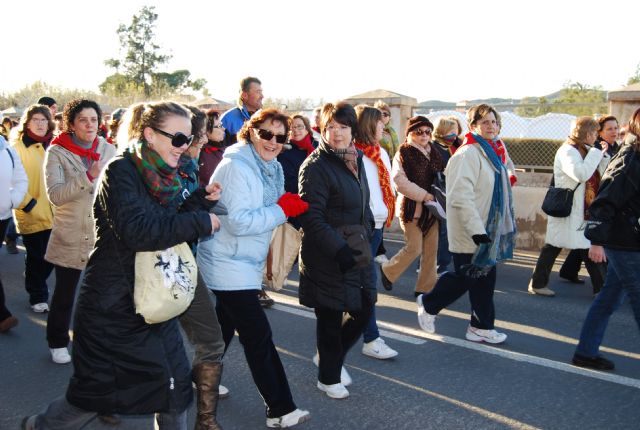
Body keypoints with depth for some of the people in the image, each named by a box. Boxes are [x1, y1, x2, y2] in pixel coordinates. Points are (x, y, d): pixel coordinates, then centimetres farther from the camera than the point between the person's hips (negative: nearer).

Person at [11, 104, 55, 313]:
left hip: (54, 212, 4)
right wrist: (29, 205, -15)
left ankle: (38, 286, 36)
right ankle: (37, 296, 24)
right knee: (36, 258, 6)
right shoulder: (18, 147, -7)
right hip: (31, 215, -4)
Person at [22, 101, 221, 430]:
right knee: (95, 393, 9)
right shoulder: (121, 172, -17)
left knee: (175, 386, 7)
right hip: (113, 307, -7)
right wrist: (201, 222, -23)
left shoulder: (164, 176, 6)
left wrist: (202, 202, -5)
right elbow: (138, 230, -31)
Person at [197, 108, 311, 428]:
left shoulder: (272, 168, 8)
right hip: (228, 265, -10)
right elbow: (238, 222, -26)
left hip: (244, 263, 10)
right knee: (259, 336, -7)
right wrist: (283, 209, -23)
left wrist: (290, 206, -4)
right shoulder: (235, 167, -19)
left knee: (225, 328, 24)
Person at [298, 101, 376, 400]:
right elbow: (312, 218, -19)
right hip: (326, 255, -7)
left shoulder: (355, 160, 11)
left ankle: (330, 356, 36)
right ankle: (328, 377, 26)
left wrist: (369, 237, 16)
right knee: (330, 316, 5)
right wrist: (338, 250, -24)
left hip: (356, 250, 8)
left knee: (363, 310, 11)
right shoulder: (316, 166, -14)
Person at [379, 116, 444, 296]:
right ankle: (388, 271, 18)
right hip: (411, 208, -6)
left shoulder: (433, 153, 13)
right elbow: (400, 182, -18)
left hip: (431, 208, 7)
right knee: (414, 248, -7)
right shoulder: (403, 154, -7)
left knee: (431, 250, 6)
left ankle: (426, 288, 17)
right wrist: (424, 195, -19)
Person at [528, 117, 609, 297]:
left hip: (585, 210, 9)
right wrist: (596, 153, -18)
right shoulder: (567, 151, -13)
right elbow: (581, 174, -29)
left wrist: (603, 156, 0)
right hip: (566, 209, -9)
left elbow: (602, 176, 13)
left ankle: (601, 287, 18)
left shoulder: (585, 151, 15)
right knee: (553, 245, 1)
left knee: (589, 248, 11)